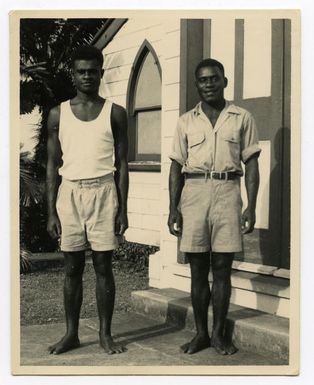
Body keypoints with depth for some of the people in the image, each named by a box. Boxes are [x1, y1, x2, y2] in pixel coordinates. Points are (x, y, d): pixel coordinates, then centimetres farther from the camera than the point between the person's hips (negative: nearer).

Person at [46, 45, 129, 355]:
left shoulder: (114, 113, 4)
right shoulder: (58, 114, 7)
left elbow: (122, 163, 4)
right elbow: (53, 165, 7)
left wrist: (123, 209, -2)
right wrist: (51, 212, 1)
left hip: (103, 191, -1)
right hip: (69, 192, 1)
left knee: (103, 266, 2)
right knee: (72, 268, 5)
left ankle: (105, 334, 11)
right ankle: (71, 333, 15)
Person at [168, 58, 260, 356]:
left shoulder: (242, 118, 6)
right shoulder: (186, 121, 11)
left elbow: (251, 165, 5)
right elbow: (176, 166, 10)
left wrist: (251, 207, -3)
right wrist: (173, 208, 1)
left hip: (227, 192, -1)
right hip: (193, 191, 1)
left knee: (222, 268, 1)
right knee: (198, 268, 5)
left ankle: (219, 334, 12)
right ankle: (200, 333, 14)